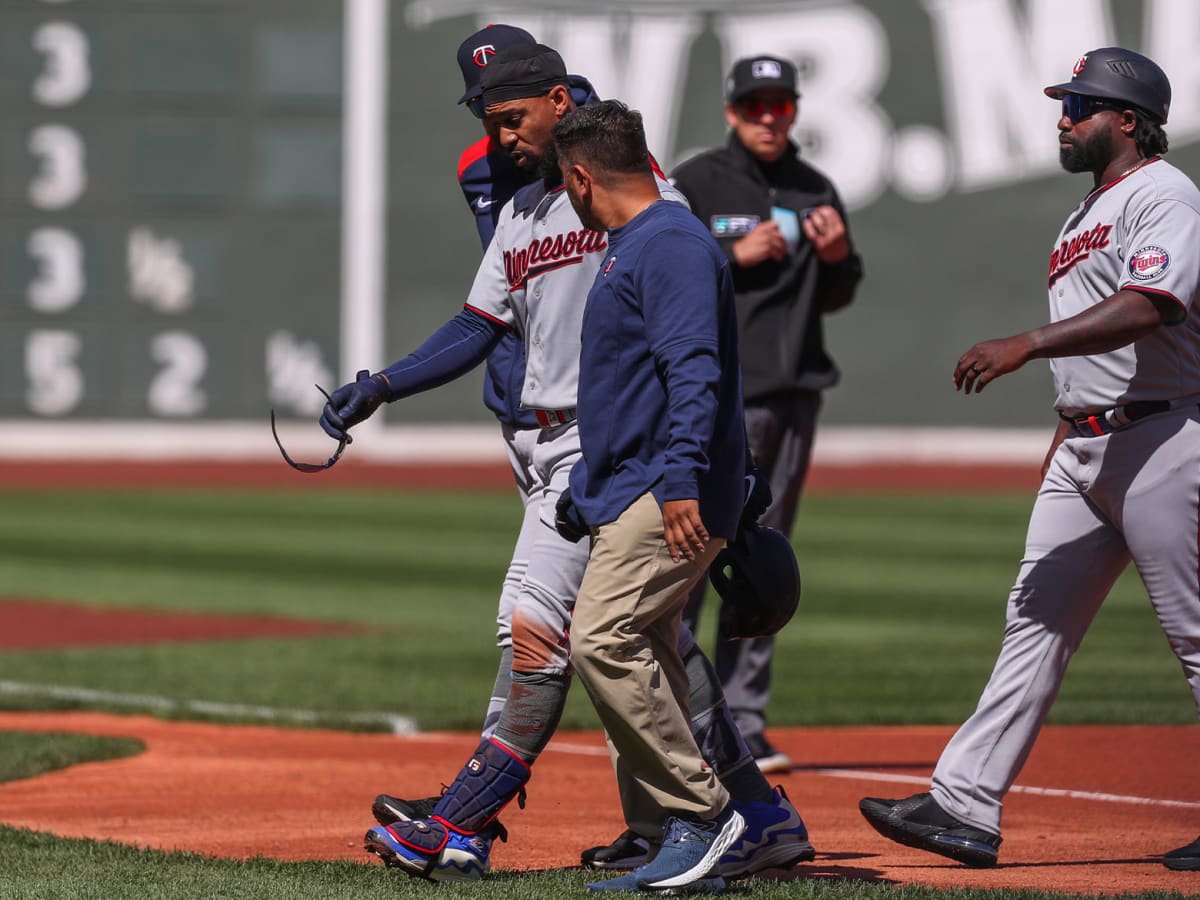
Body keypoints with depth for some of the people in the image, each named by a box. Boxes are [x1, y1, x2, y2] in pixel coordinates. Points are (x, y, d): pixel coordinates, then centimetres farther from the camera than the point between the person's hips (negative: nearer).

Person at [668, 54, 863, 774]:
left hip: (794, 392, 5)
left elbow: (838, 297, 18)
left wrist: (837, 255, -3)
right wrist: (736, 255, -14)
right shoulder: (695, 185, 0)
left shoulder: (815, 191, 13)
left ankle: (743, 721, 9)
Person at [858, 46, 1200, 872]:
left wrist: (1025, 345, -29)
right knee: (1035, 623, 3)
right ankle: (966, 808, 0)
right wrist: (1066, 442, 21)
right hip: (1084, 451, 10)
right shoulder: (1089, 213, 22)